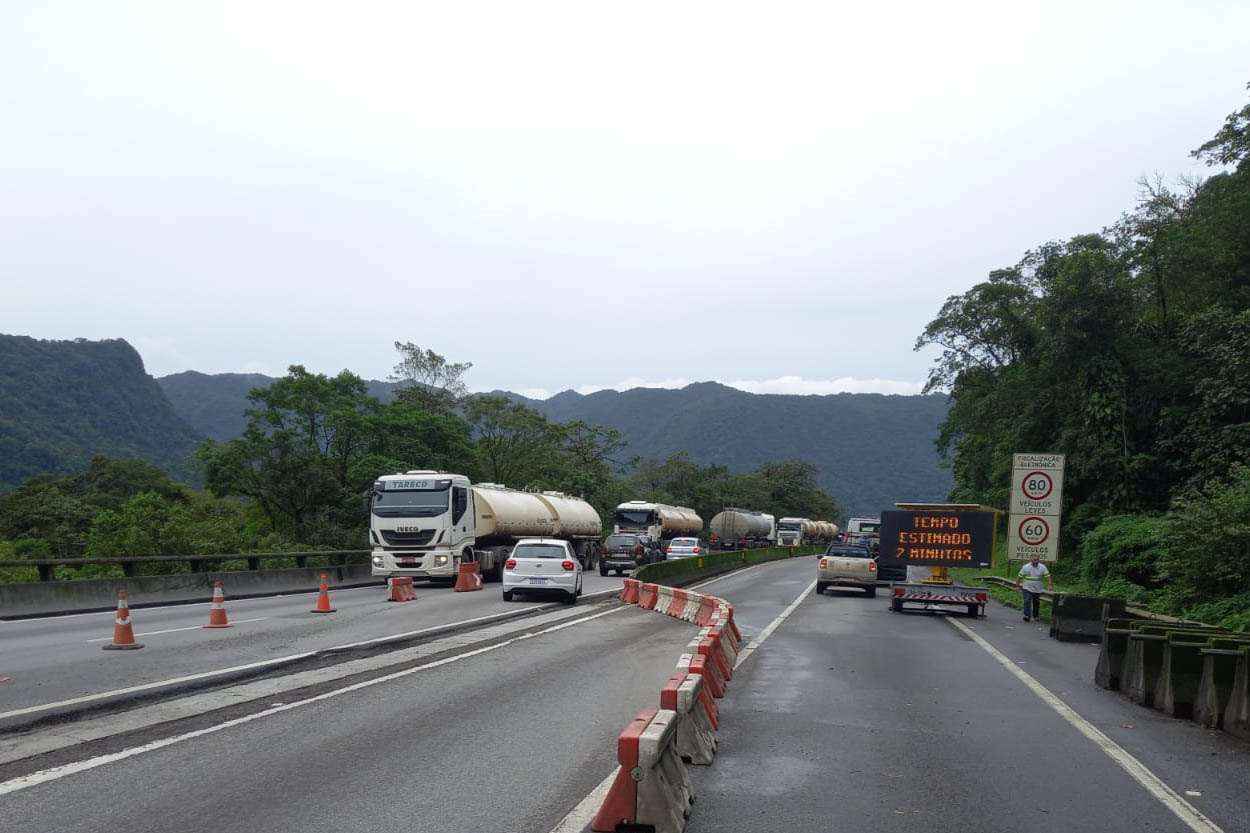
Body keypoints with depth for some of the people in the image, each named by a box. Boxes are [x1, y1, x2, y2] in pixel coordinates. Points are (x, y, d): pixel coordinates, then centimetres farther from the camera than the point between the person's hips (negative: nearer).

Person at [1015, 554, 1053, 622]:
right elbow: (1019, 577, -3)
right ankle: (1027, 615, -19)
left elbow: (1048, 576, -5)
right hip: (1027, 588, -3)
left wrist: (1050, 585, -14)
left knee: (1036, 603, 14)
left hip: (1037, 589, 3)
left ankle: (1035, 615, 30)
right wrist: (1017, 586, -3)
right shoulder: (1025, 567, -7)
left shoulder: (1042, 567, -4)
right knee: (1027, 601, -15)